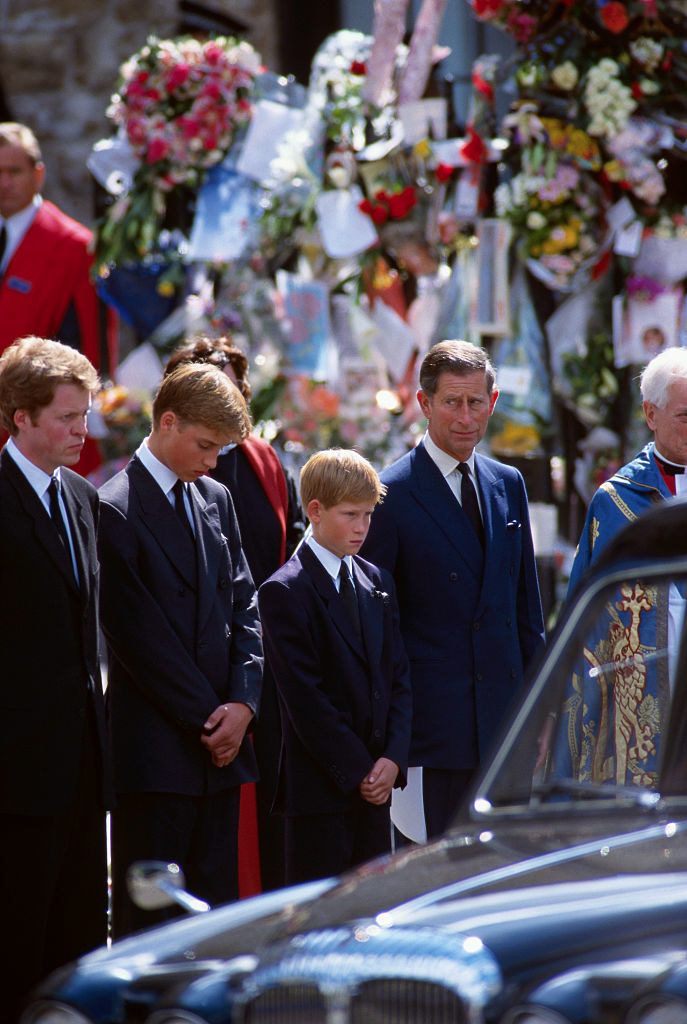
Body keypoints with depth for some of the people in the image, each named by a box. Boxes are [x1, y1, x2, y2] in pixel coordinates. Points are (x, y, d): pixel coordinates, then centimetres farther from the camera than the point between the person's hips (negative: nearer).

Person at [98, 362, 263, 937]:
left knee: (215, 907, 7)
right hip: (156, 752, -7)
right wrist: (207, 720, -10)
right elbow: (137, 634, -12)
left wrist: (243, 703, -2)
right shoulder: (115, 510, -9)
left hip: (220, 744, 7)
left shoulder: (217, 499, 15)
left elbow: (245, 607, 14)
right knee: (146, 914, -4)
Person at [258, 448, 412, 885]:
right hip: (319, 785, -6)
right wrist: (357, 770, -14)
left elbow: (398, 678, 11)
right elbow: (304, 697, -12)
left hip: (376, 782, 6)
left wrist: (393, 759, -4)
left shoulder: (378, 582, 14)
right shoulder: (285, 592, -8)